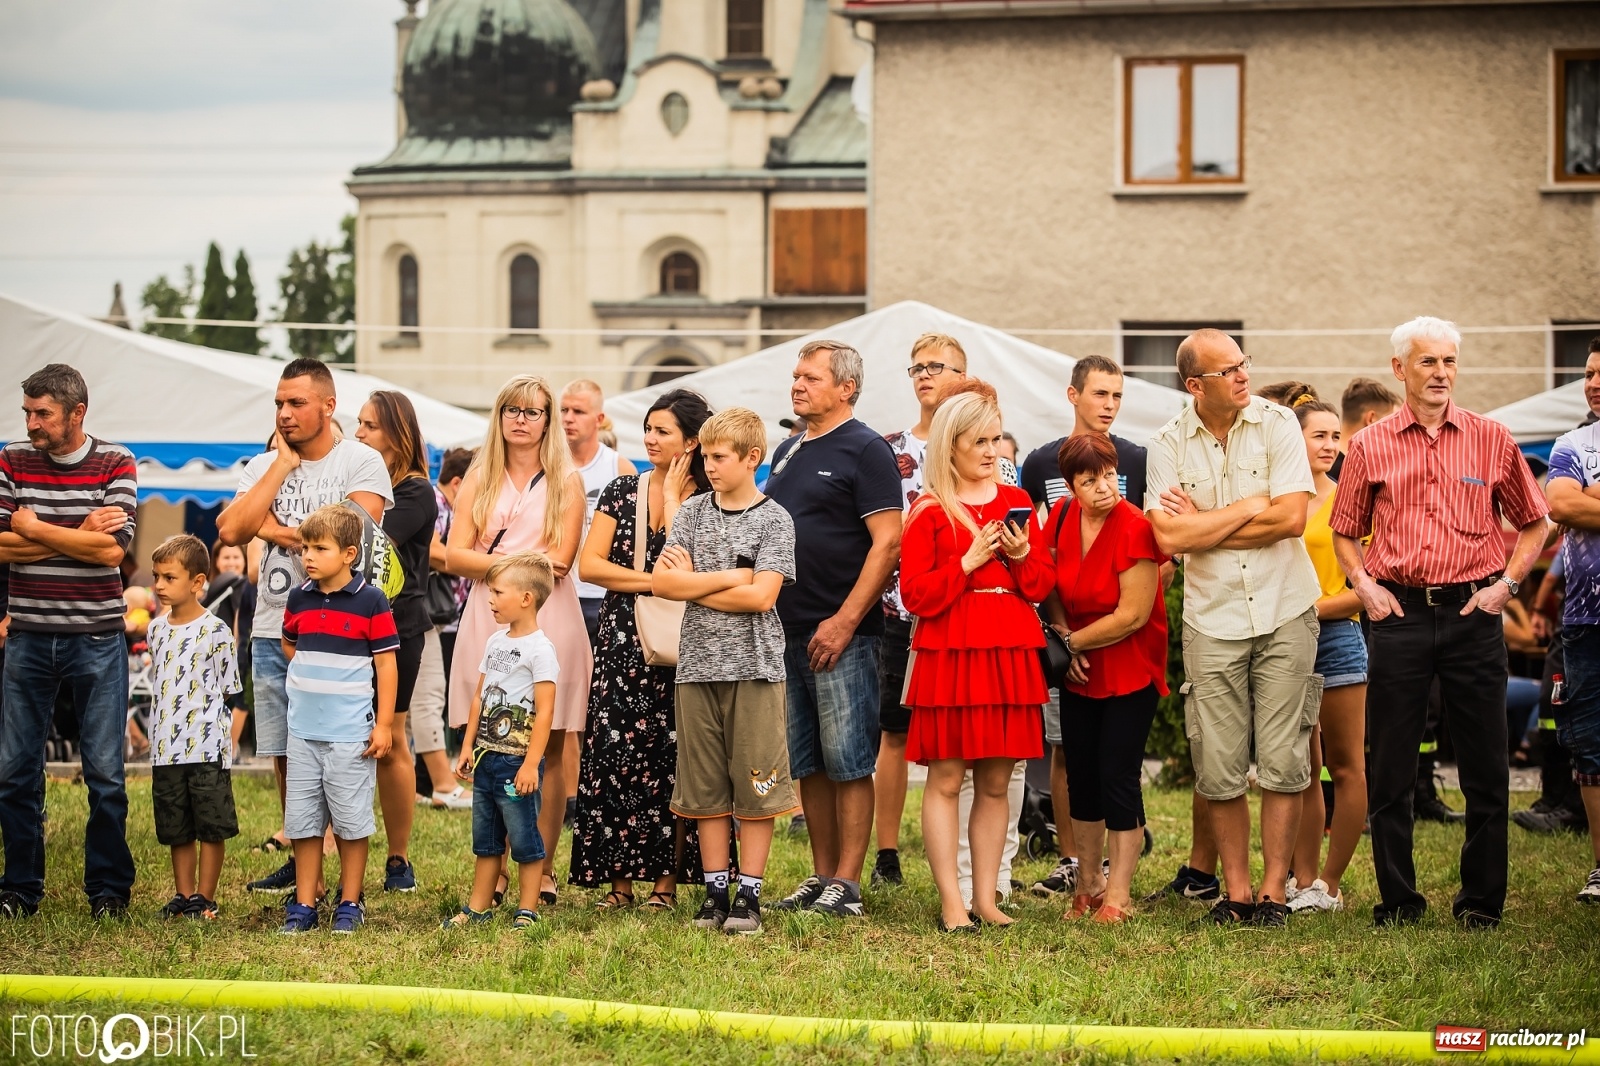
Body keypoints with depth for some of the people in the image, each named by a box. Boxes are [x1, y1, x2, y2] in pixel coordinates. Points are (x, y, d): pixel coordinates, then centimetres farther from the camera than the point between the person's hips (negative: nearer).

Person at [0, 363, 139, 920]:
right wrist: (76, 536, -12)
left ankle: (109, 889, 12)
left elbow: (113, 547, -15)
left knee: (104, 772, 1)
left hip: (96, 639, -2)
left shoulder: (115, 463, -2)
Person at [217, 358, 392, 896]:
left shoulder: (361, 462, -4)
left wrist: (279, 531, -7)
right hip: (272, 630, 5)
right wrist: (282, 465, -4)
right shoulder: (264, 466, 10)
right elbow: (231, 531, -6)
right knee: (284, 754, 10)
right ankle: (298, 856, 21)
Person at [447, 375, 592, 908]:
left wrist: (491, 558, -5)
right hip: (488, 621, 1)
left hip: (548, 620, -1)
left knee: (549, 748, -2)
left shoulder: (566, 481, 9)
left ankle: (542, 869, 4)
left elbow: (559, 559, -3)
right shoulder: (479, 480, 14)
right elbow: (454, 554, 3)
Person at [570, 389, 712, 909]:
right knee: (614, 755, -4)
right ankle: (618, 880, 1)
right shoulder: (623, 490, 8)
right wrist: (655, 582, -9)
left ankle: (665, 880, 4)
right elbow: (589, 563, 0)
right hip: (622, 645, 2)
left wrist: (673, 498, -8)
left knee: (670, 759, -2)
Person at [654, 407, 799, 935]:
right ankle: (715, 888, 13)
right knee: (705, 787, 6)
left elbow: (761, 596, -13)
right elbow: (660, 581, -3)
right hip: (698, 665, 4)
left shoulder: (774, 519, -2)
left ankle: (749, 892, 5)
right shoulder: (693, 511, 9)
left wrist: (693, 585, -7)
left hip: (754, 667, -4)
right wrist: (731, 577, -9)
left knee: (755, 786, -1)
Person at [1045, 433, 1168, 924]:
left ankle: (1118, 896, 1)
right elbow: (1050, 585, 10)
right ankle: (1088, 883, 24)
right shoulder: (1063, 517, -3)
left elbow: (1132, 615, -21)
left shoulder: (1136, 529, -20)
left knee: (1117, 778, -7)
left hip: (1130, 672, -6)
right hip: (1079, 674, 6)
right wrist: (1065, 639, -6)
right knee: (1081, 776, 11)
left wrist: (1072, 641, -11)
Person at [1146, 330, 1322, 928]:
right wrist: (1247, 508, -9)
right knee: (1218, 767, 1)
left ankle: (1274, 891, 6)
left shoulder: (1276, 424, -3)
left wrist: (1203, 526, -8)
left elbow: (1291, 518, -12)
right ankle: (1236, 891, 12)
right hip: (1212, 619, 1)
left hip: (1284, 614, -1)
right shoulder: (1169, 446, 0)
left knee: (1283, 762, -2)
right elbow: (1170, 537, -10)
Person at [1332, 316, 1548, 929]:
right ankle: (1397, 901, 12)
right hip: (1399, 616, 0)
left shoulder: (1491, 440, 5)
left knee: (1485, 770, 2)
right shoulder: (1369, 447, 6)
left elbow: (1532, 523, 13)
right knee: (1390, 770, 2)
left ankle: (1481, 901, 12)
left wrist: (1506, 583, 0)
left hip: (1472, 614, 0)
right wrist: (1364, 585, 1)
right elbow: (1344, 532, 17)